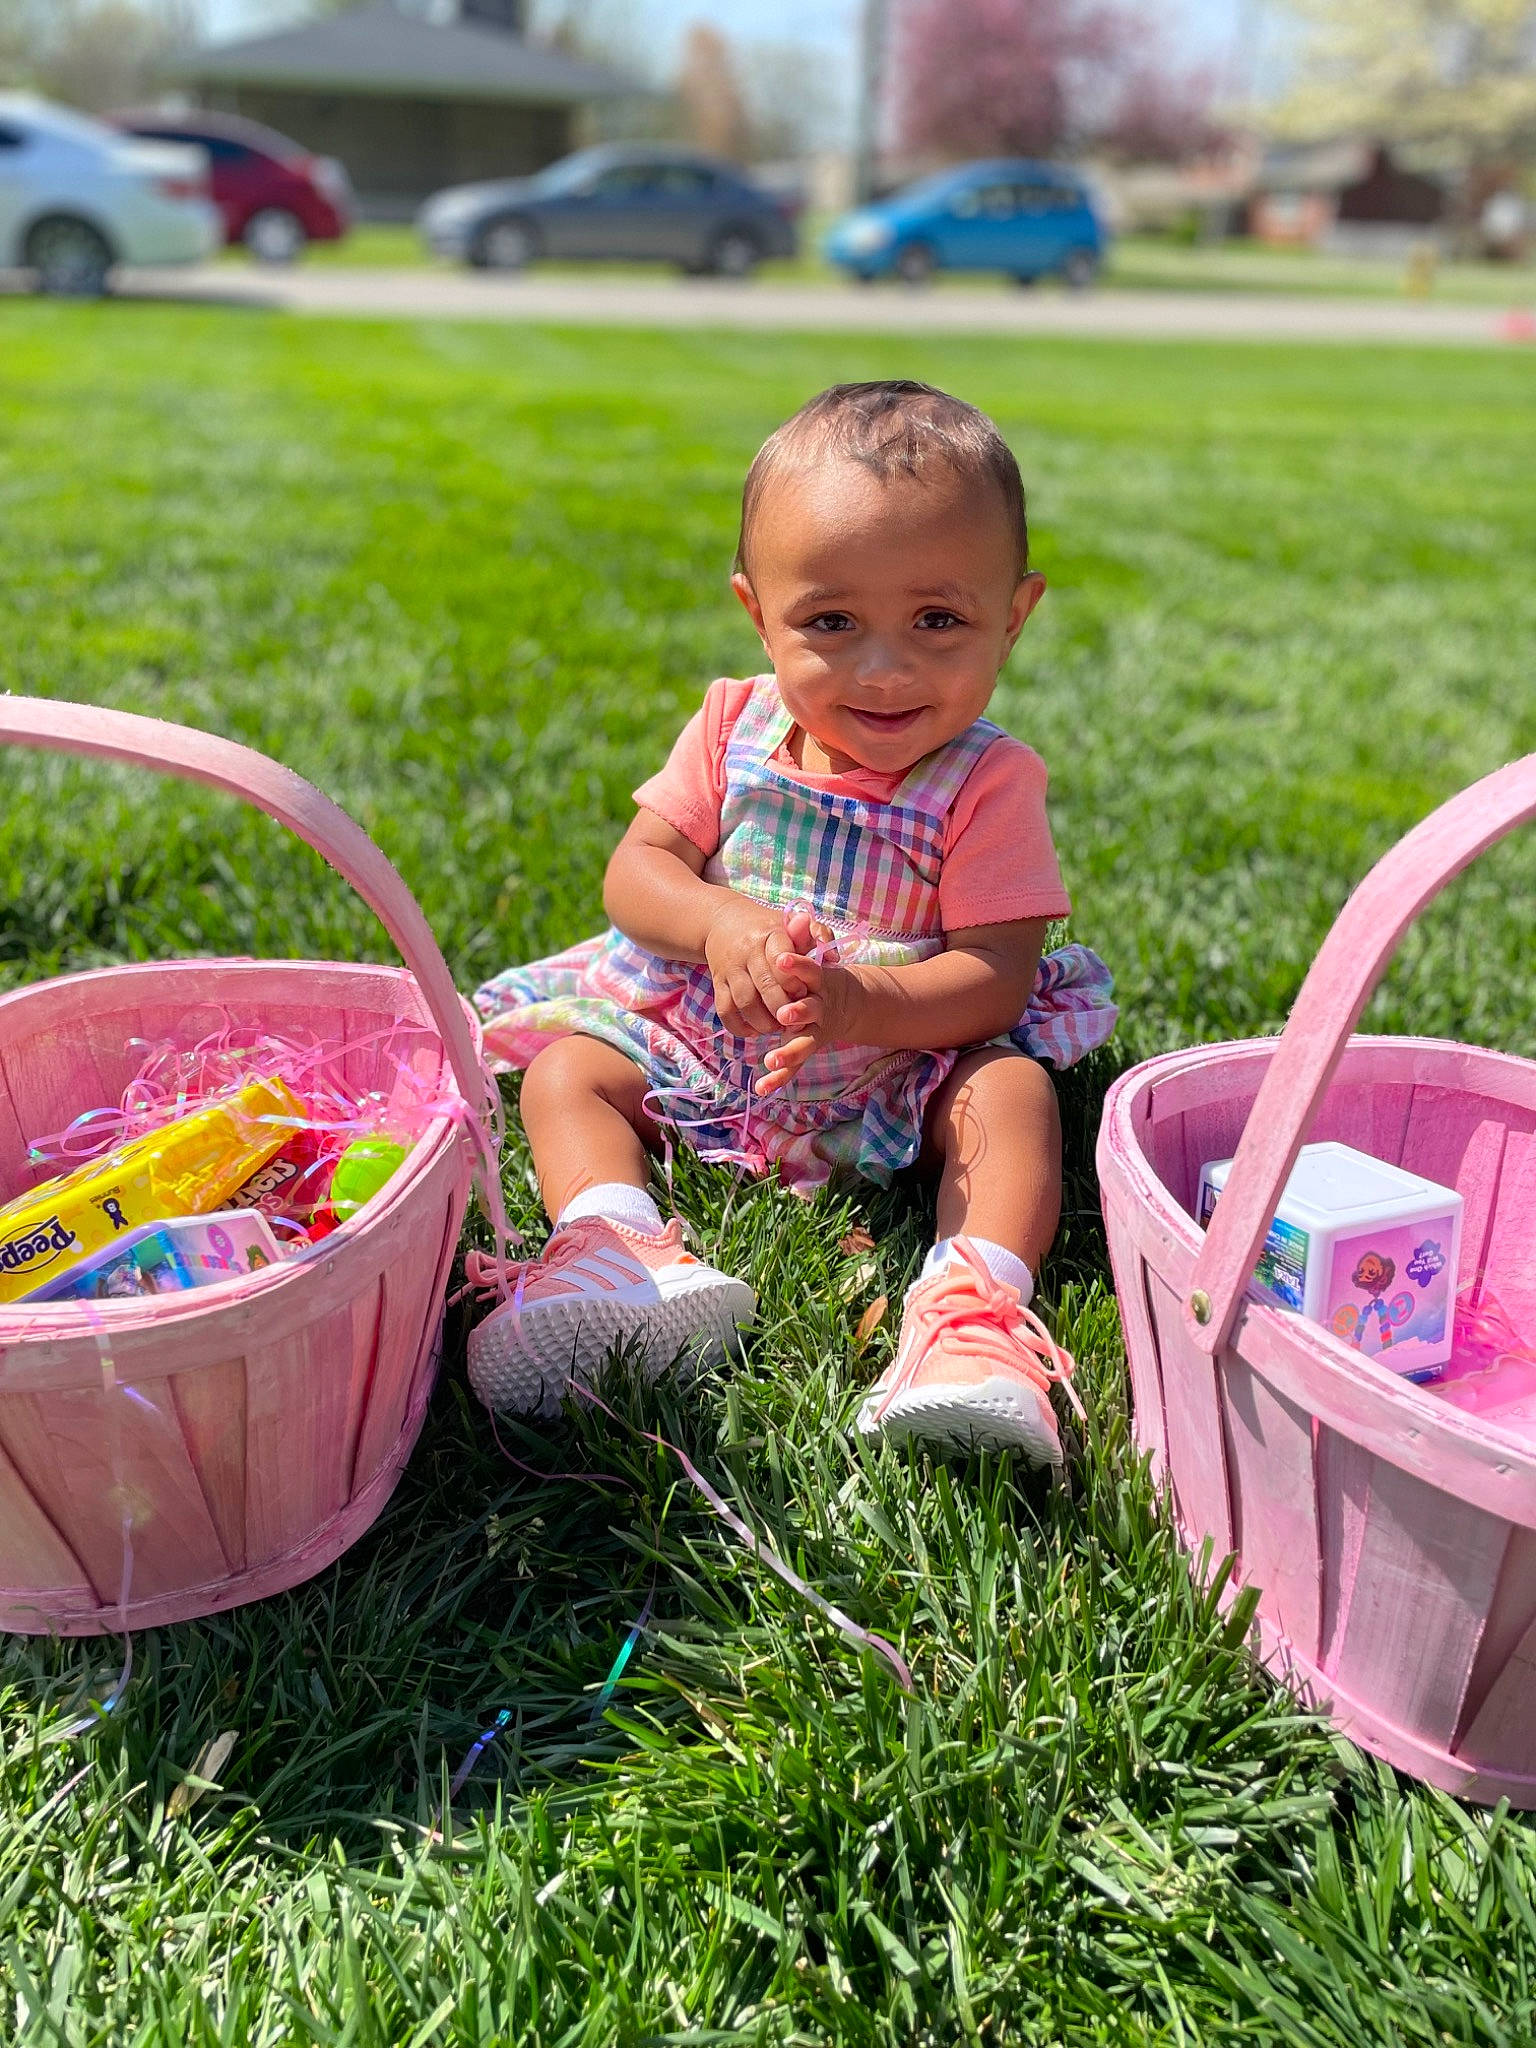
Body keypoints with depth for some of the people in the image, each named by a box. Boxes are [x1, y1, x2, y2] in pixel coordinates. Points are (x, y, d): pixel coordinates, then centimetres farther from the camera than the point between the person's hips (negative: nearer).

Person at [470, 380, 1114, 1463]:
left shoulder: (990, 782, -13)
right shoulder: (737, 729, -3)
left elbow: (996, 976, -19)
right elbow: (636, 871, -5)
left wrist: (864, 1003, -38)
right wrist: (722, 924, -28)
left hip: (903, 1052, -2)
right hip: (699, 1032, 3)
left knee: (1012, 1091, -27)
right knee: (565, 1069, -13)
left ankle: (973, 1312, -42)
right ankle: (617, 1252, -35)